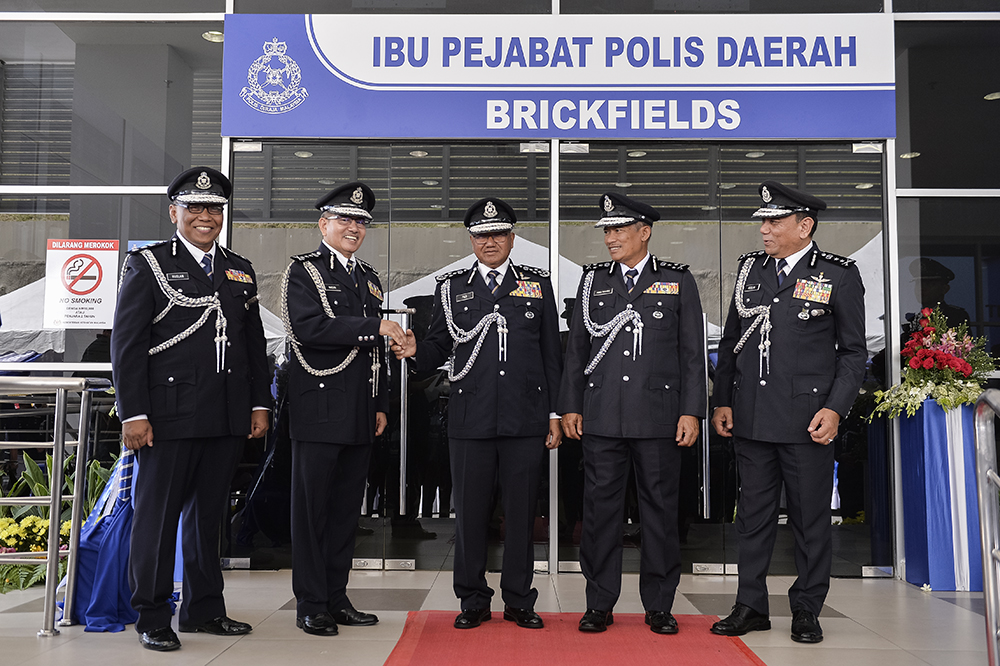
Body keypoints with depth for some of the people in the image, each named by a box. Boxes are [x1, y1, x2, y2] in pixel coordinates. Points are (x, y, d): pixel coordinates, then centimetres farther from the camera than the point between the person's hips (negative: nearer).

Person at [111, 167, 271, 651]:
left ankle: (204, 609, 24)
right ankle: (152, 617, 15)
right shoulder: (148, 264, 1)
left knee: (208, 513, 13)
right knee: (158, 514, 3)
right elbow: (126, 344, -5)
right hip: (169, 414, -4)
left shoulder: (241, 271, 16)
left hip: (228, 419, 5)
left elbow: (254, 343, 18)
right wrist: (134, 413, -11)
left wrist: (260, 404, 10)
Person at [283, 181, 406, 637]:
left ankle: (337, 598, 20)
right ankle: (311, 604, 9)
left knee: (347, 508, 10)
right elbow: (308, 328, -18)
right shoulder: (303, 271, -1)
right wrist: (374, 326, -16)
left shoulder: (369, 279, 19)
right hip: (319, 409, -6)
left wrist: (381, 405, 16)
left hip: (360, 414, 6)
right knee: (312, 507, 0)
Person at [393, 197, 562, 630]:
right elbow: (440, 348, 8)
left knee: (521, 510, 6)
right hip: (470, 419, 0)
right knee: (470, 510, 5)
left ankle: (519, 601, 20)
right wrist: (416, 350, -15)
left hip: (526, 419, 0)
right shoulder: (451, 287, 11)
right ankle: (473, 601, 20)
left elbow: (551, 355, 10)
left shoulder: (537, 285, 11)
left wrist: (554, 414, 6)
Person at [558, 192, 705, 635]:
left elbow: (692, 352, 4)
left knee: (660, 507, 4)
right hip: (601, 415, 2)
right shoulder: (593, 280, 12)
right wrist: (569, 406, 6)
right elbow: (576, 348, 12)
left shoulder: (678, 281, 6)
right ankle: (600, 604, 15)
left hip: (659, 415, -1)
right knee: (600, 506, 4)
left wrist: (691, 412, -3)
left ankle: (658, 606, 17)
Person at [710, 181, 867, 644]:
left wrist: (835, 409, -11)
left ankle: (807, 610, 22)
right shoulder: (750, 268, 10)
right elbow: (730, 340, 15)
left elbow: (853, 352, 0)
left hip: (807, 420, -4)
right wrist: (722, 401, 9)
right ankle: (751, 607, 21)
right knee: (753, 516, 10)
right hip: (751, 417, 4)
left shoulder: (839, 275, -2)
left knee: (811, 519, 6)